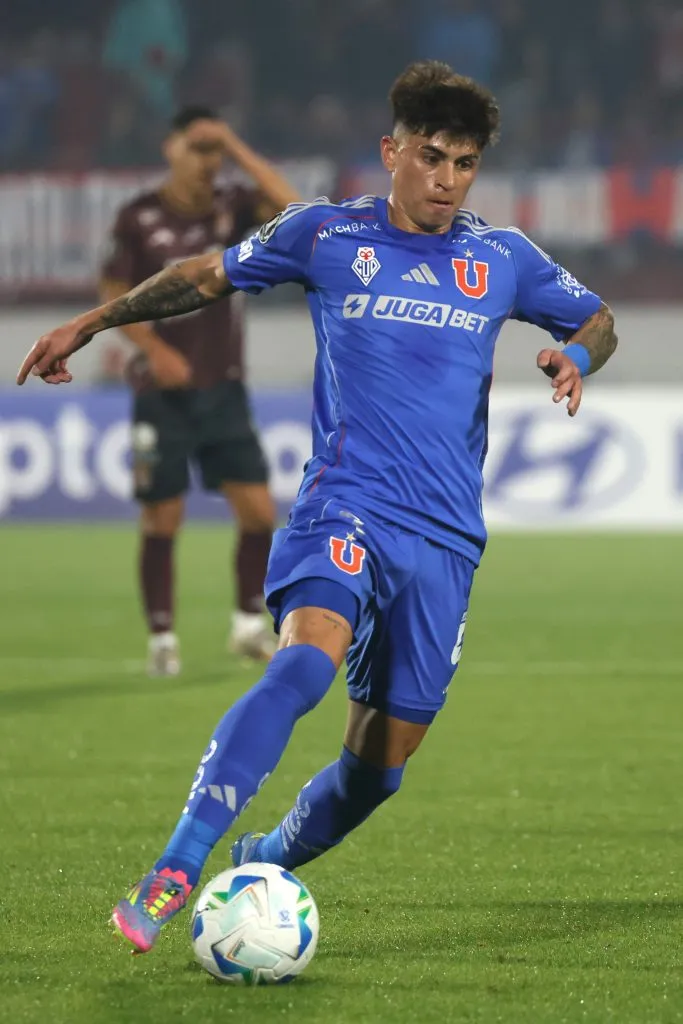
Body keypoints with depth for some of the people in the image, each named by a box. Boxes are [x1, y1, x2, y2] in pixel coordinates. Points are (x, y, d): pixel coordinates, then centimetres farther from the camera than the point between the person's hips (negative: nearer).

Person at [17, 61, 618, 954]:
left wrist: (575, 355, -2)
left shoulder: (505, 260, 10)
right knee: (306, 660, -32)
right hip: (346, 506, -3)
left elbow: (598, 321, 22)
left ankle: (265, 865, 34)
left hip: (447, 538, 3)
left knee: (383, 760, 4)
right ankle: (173, 875, -36)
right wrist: (91, 323, 19)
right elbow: (208, 276, 17)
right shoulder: (324, 235, 5)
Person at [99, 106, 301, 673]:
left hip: (224, 390, 3)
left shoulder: (231, 207, 1)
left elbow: (291, 207, -16)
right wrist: (155, 350, -18)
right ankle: (162, 638, 8)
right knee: (163, 520, -1)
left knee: (260, 512, -2)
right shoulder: (139, 219, -7)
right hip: (165, 393, -3)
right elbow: (113, 295, -5)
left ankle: (251, 624, 14)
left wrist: (239, 149, -16)